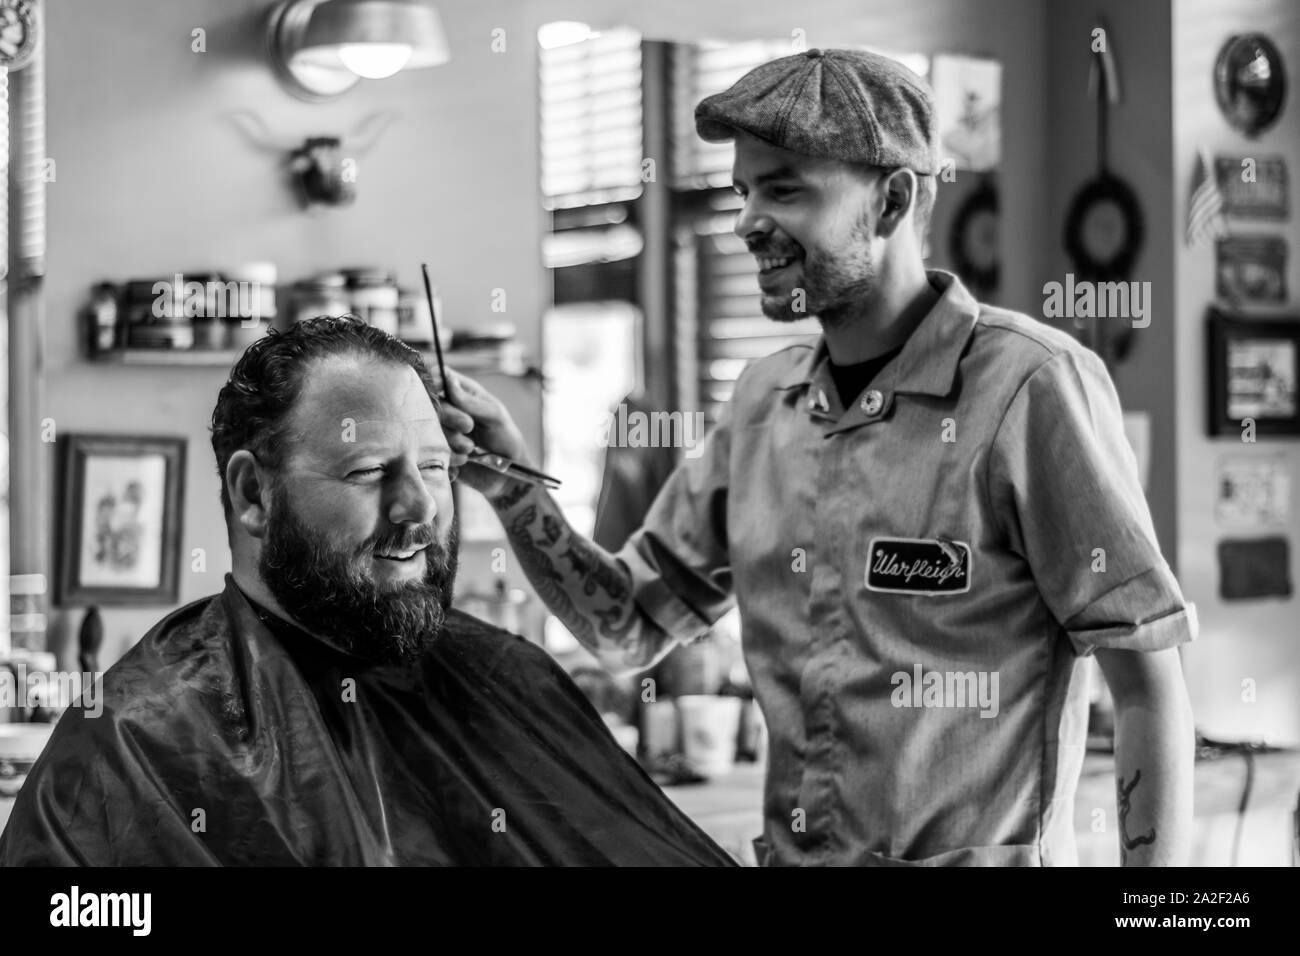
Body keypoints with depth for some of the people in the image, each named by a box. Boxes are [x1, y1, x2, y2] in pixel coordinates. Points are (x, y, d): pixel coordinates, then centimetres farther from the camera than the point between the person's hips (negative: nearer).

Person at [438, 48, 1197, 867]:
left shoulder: (1029, 385, -14)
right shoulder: (762, 400, 5)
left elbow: (1149, 685, -12)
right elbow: (629, 630, 10)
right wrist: (514, 492, -5)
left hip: (980, 854, -5)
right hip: (788, 851, 6)